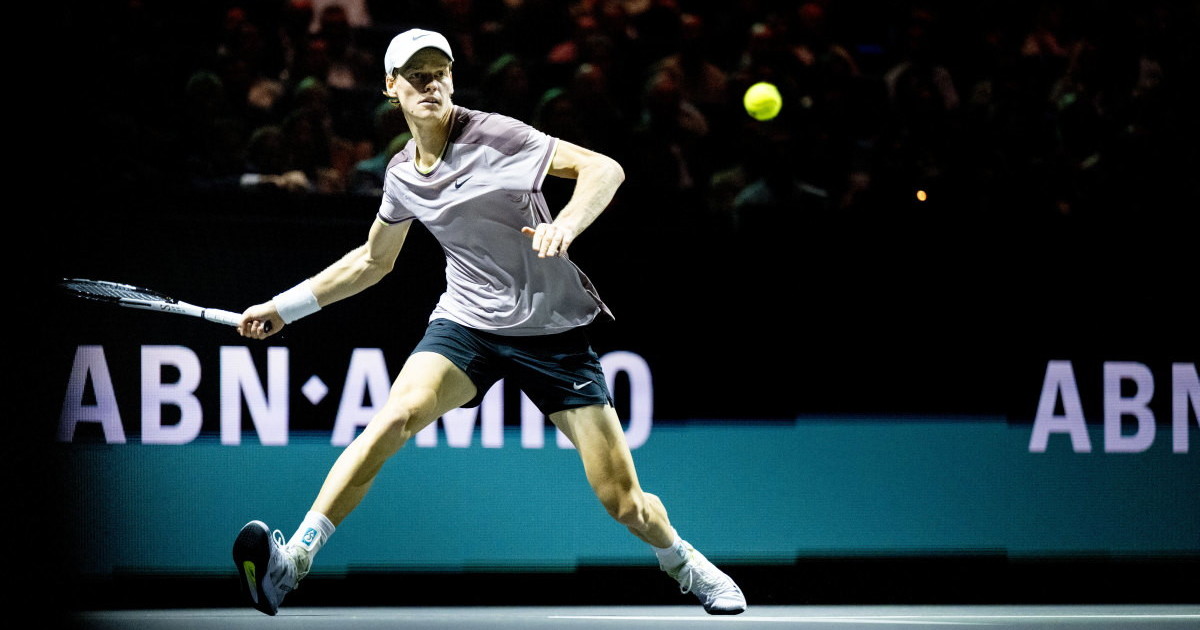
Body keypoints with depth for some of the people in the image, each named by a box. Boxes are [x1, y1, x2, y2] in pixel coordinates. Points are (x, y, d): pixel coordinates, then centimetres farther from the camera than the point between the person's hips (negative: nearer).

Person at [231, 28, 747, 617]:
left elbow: (605, 169, -17)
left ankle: (684, 562, 28)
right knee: (395, 417, -28)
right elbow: (372, 260, 24)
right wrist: (282, 307, 23)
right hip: (467, 323, 3)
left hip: (554, 329, -3)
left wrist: (566, 225, -37)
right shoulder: (402, 175, 6)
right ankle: (292, 560, -34)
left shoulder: (494, 135, -11)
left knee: (623, 501, -5)